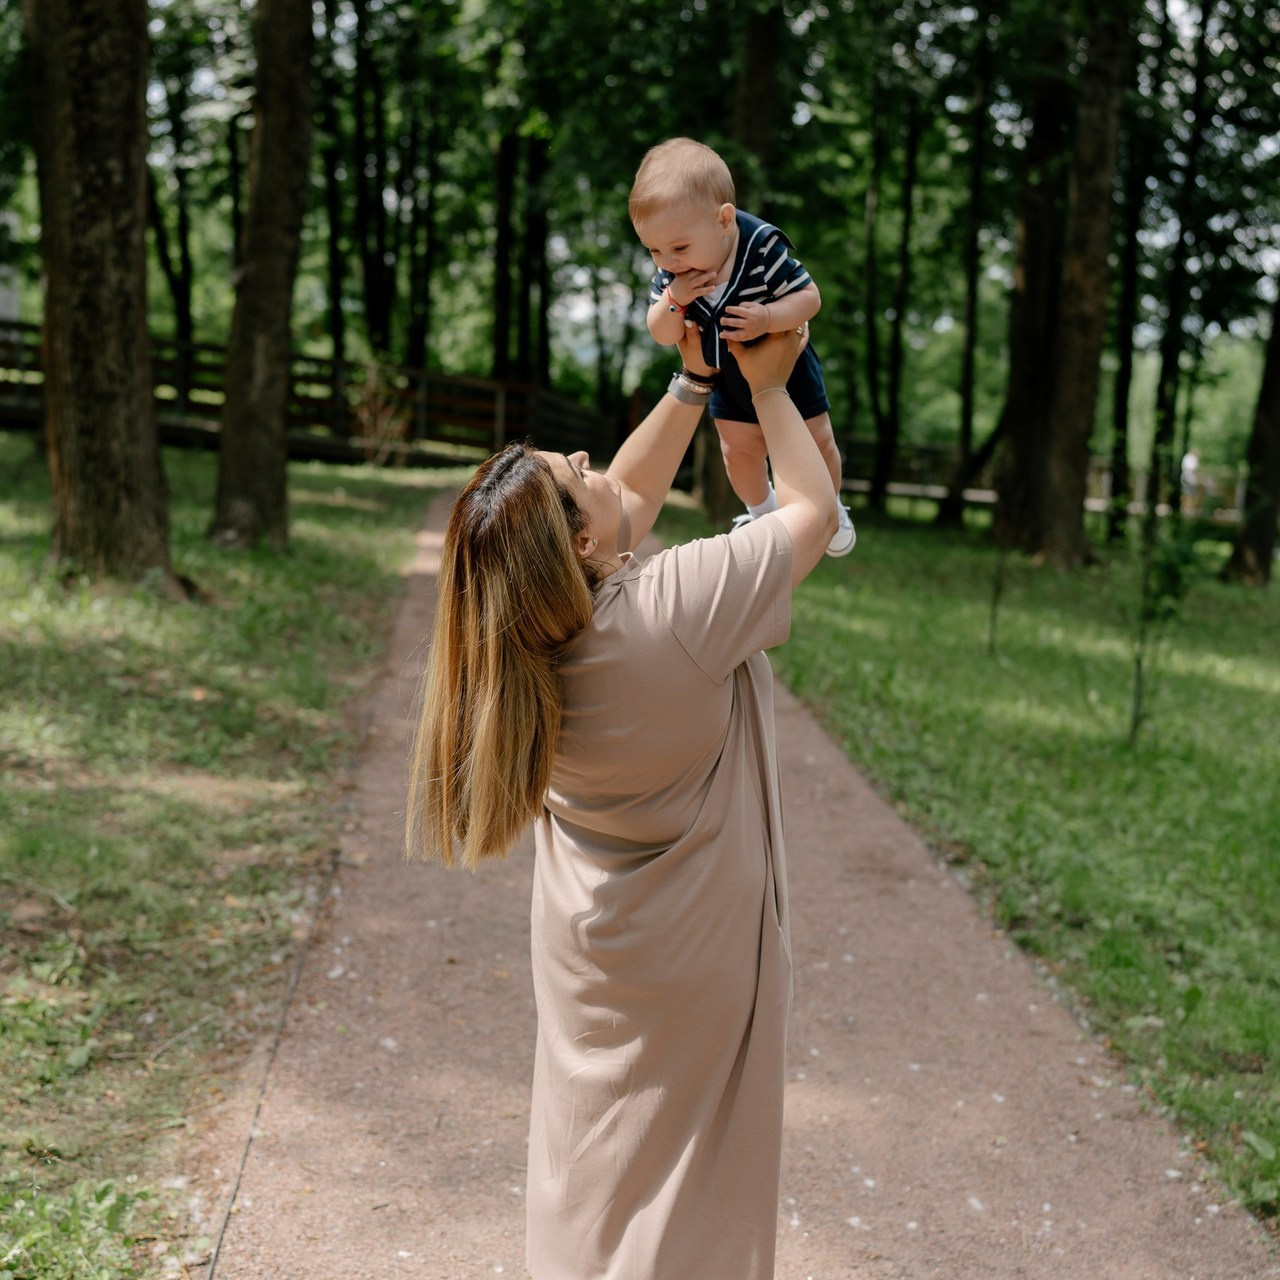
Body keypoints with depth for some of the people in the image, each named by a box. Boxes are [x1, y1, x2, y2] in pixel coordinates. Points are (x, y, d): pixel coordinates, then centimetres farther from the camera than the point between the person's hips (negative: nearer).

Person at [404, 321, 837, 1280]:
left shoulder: (532, 627, -14)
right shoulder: (678, 606, -32)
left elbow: (631, 494, 4)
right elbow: (814, 508, -16)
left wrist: (695, 380, 3)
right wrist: (768, 384, -4)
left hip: (589, 946, 6)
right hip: (694, 958, -5)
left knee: (592, 1156, 23)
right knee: (686, 1177, 13)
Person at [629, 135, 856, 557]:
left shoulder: (762, 248, -35)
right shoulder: (672, 272, -22)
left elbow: (809, 297, -27)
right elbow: (662, 335, -17)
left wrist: (767, 318, -44)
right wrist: (673, 301, -37)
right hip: (728, 378, 4)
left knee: (816, 443, 11)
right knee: (740, 451, 16)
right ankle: (763, 511, 46)